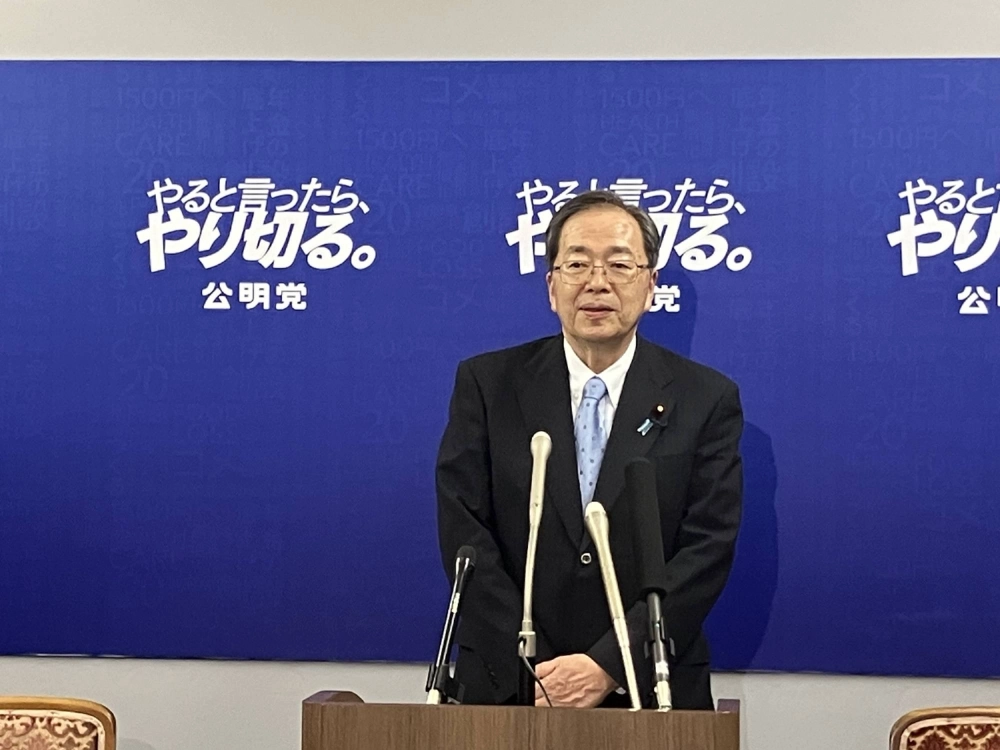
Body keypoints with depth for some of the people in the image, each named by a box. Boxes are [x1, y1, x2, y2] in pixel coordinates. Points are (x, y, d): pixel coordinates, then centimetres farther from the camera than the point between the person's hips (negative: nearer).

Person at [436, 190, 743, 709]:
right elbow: (465, 533, -6)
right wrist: (532, 670, -15)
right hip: (507, 687, 0)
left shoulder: (707, 399, -2)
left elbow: (708, 548, -9)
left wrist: (608, 666, -17)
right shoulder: (486, 384, 0)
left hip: (649, 691, 0)